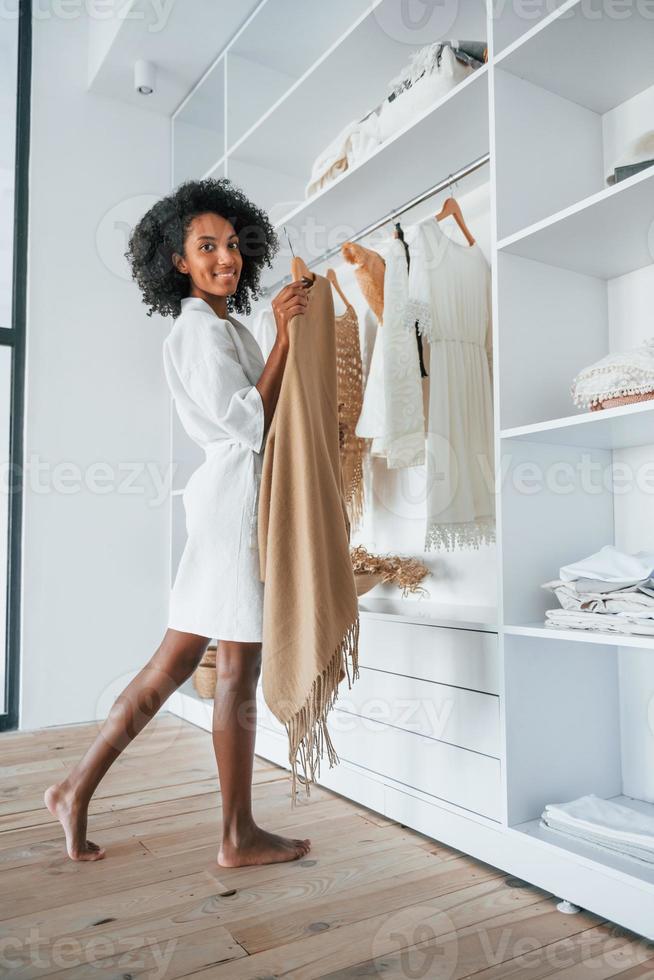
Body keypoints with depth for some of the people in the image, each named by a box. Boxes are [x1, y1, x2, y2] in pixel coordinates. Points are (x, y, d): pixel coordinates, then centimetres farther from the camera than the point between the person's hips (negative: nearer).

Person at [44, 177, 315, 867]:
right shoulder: (198, 328, -8)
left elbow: (256, 416, 21)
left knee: (173, 663, 11)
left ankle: (76, 790, 21)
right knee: (237, 667, -2)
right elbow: (251, 425, -16)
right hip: (237, 494, -10)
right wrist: (284, 334, -14)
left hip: (235, 497, 10)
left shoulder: (224, 325, 23)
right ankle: (239, 837, 13)